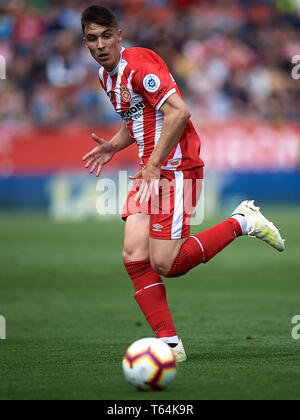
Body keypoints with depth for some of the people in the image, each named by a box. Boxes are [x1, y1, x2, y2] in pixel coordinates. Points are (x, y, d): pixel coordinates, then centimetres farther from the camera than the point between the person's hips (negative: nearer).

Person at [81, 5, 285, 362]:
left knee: (165, 264, -12)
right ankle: (170, 344, -6)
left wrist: (154, 166, -20)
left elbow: (178, 112, -22)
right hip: (150, 170, 9)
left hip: (175, 168, -9)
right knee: (134, 256, -7)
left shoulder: (138, 63, -14)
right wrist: (112, 146, 12)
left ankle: (242, 222, 5)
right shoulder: (105, 75, 16)